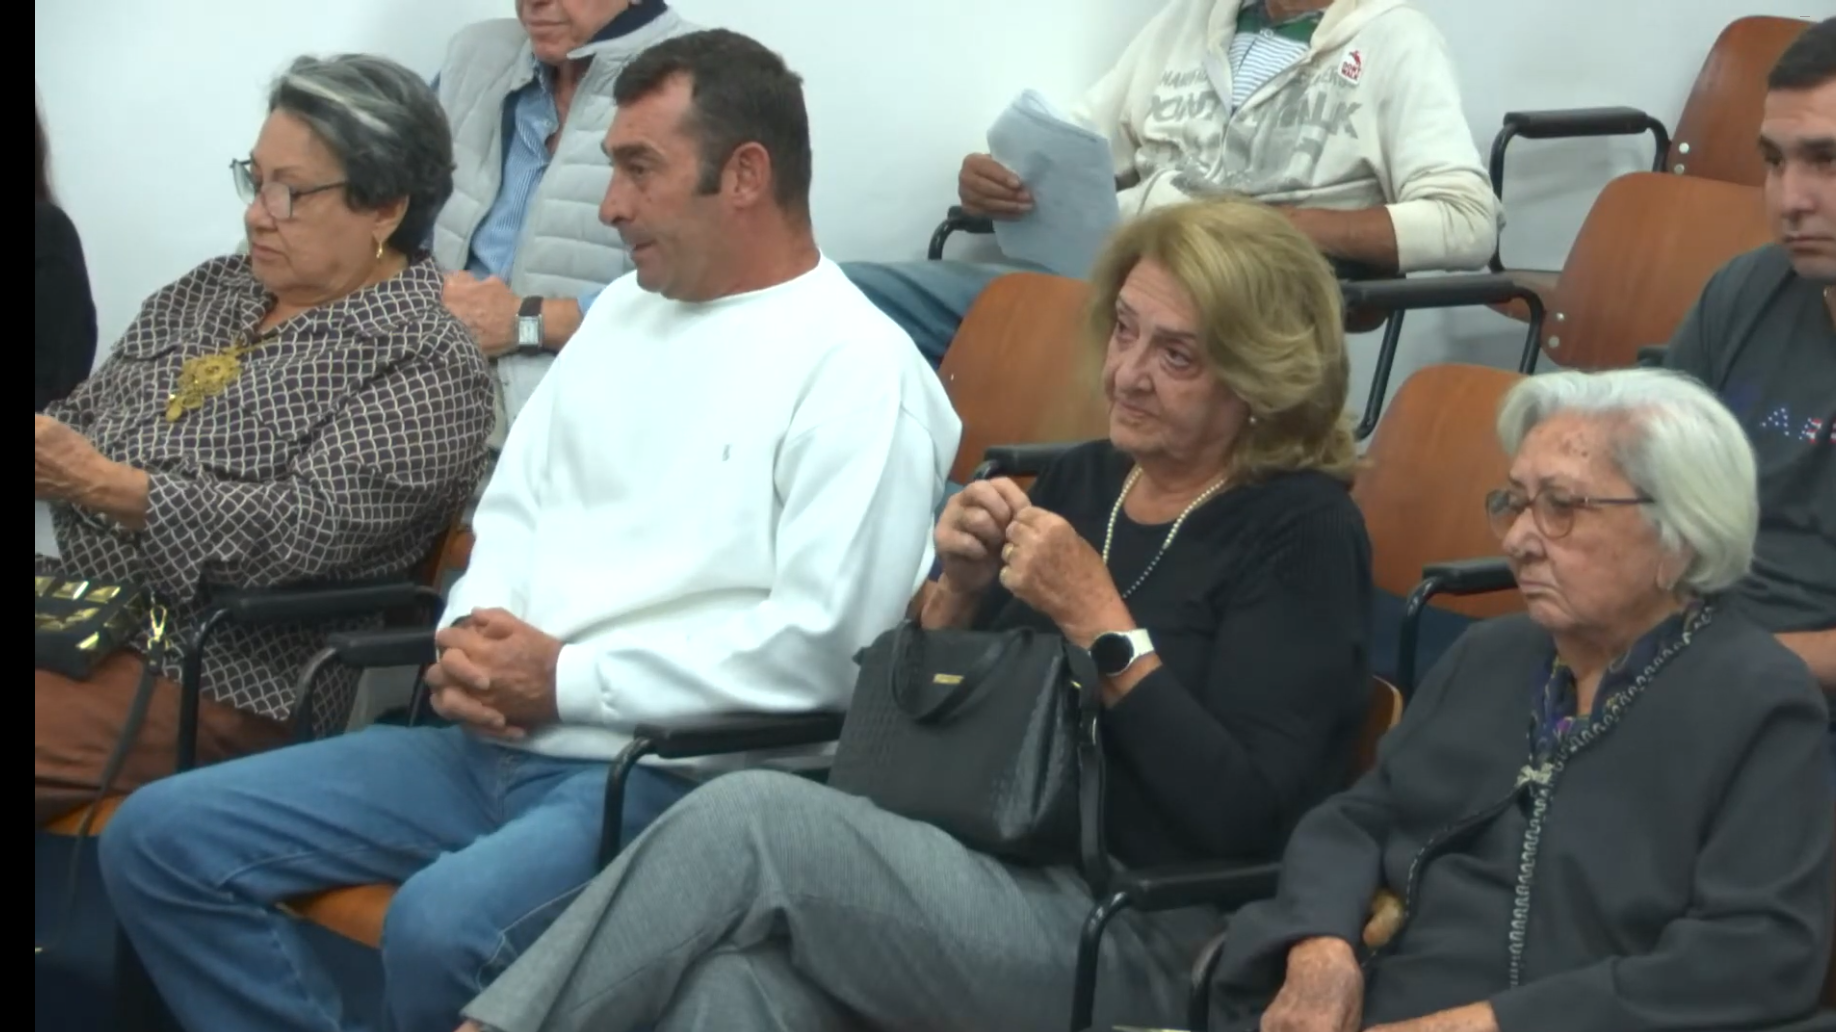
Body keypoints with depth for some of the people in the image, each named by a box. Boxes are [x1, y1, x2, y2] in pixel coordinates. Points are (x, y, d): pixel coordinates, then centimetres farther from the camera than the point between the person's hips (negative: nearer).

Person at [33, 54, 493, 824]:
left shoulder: (426, 362, -7)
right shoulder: (207, 291, 16)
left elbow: (302, 531, -17)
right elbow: (80, 424, 16)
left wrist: (100, 483, -21)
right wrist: (44, 453, -7)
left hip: (222, 675, -7)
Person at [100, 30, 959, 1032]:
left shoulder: (856, 368, -9)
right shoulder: (623, 311, 19)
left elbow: (824, 639, -18)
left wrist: (567, 680, -14)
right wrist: (471, 638, -1)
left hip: (670, 773, -8)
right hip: (493, 742, 9)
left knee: (442, 926, -37)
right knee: (158, 841, -2)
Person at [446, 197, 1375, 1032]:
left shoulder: (1301, 531, 0)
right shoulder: (1080, 481, 19)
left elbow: (1243, 818, -12)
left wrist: (1100, 625, -12)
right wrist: (958, 589, 2)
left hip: (1143, 945, -6)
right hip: (983, 882, 6)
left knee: (747, 817, -23)